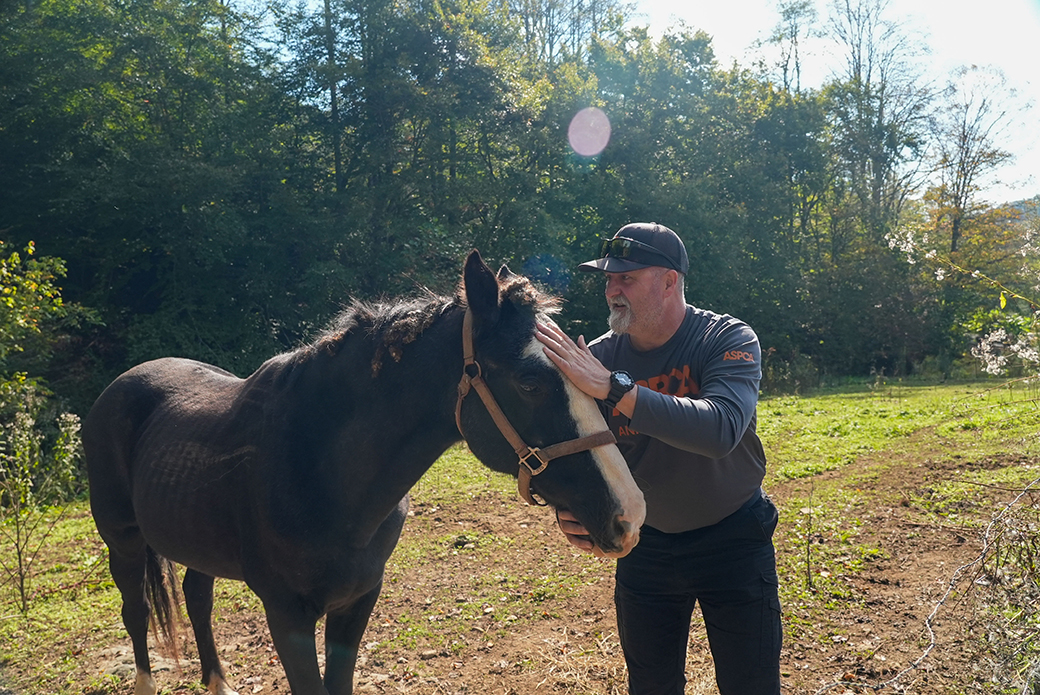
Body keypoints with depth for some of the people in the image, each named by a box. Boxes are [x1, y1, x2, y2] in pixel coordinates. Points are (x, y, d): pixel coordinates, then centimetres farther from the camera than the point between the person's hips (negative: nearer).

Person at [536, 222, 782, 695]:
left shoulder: (728, 340, -18)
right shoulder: (597, 357, -9)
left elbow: (721, 429, -38)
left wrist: (612, 387, -44)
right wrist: (568, 512, -31)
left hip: (732, 541, -3)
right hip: (645, 545, 3)